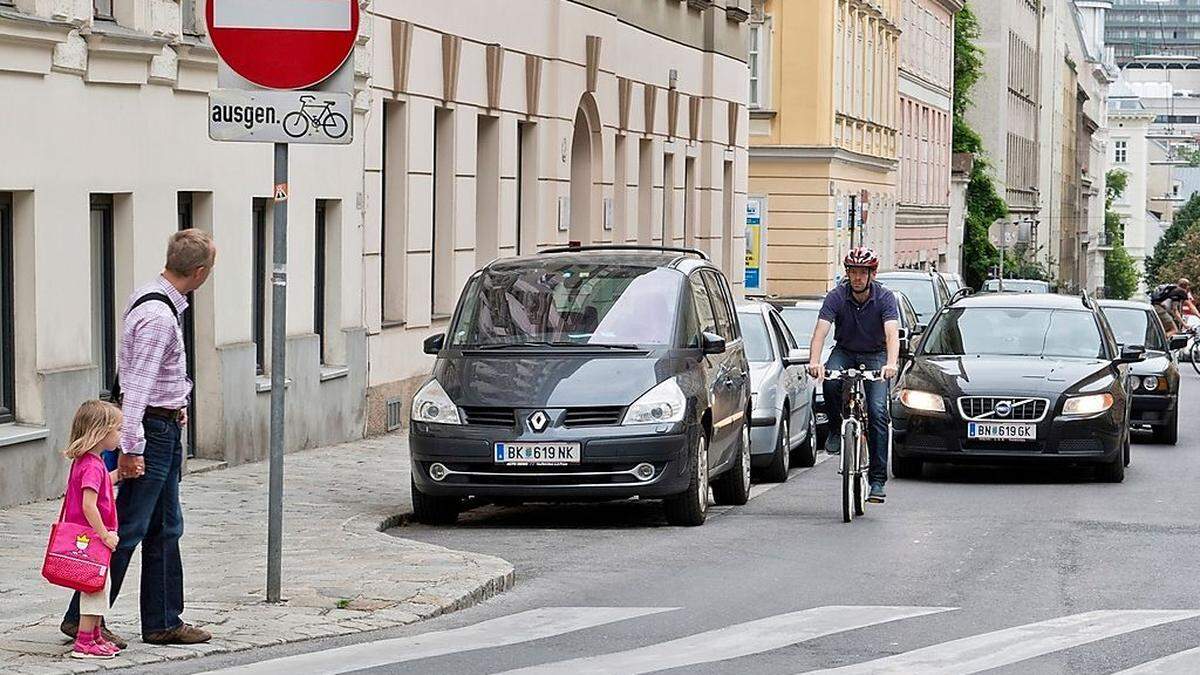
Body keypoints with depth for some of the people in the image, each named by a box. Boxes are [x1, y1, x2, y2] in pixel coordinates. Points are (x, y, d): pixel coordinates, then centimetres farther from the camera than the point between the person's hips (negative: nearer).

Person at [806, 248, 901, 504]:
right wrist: (815, 362, -45)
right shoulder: (836, 297, -15)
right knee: (829, 383, -33)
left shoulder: (885, 298, -17)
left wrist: (891, 364, -49)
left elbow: (892, 333, -30)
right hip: (844, 352, 1)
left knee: (878, 412, -16)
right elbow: (821, 331, -26)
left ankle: (877, 480, -13)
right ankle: (836, 428, -5)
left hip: (875, 356, -1)